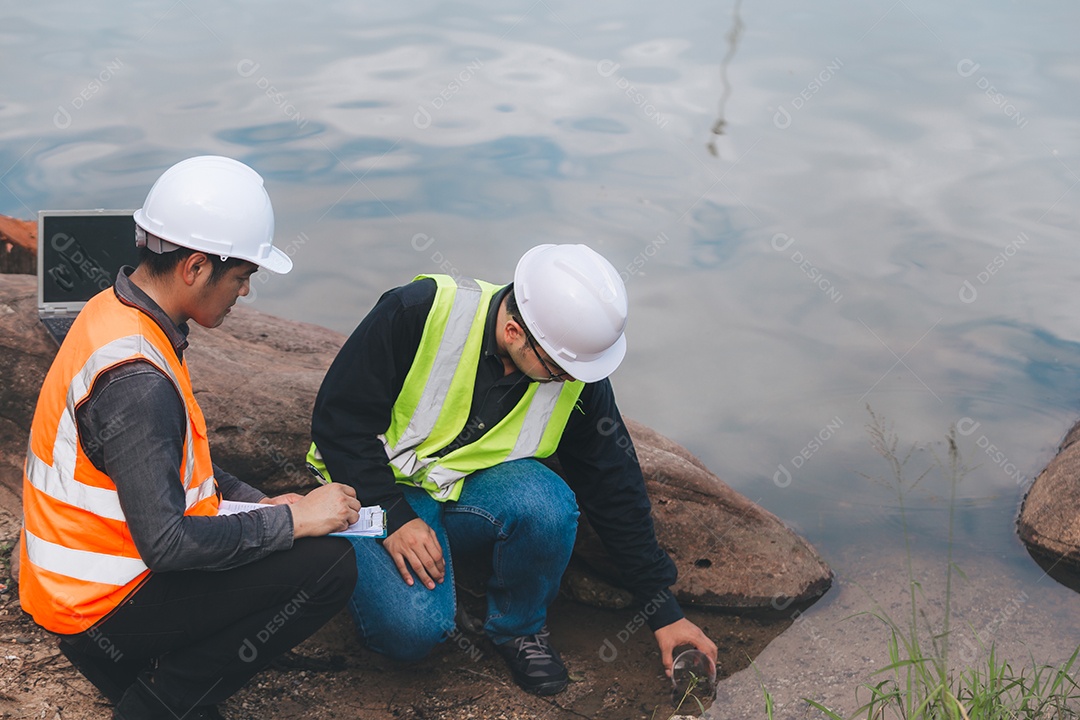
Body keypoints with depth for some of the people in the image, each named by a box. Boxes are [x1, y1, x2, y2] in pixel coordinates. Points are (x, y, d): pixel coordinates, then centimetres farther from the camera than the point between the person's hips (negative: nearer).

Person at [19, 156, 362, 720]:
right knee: (327, 564, -19)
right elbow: (168, 543, -30)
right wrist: (292, 519, -20)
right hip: (102, 613, -10)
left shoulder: (114, 313, 4)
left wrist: (258, 502, 6)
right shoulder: (134, 378, -28)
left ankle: (138, 672, 12)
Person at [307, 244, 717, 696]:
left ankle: (519, 625, -2)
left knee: (547, 504, -31)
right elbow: (339, 418, -17)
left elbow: (616, 492, -2)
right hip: (376, 487, -3)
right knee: (411, 629, -29)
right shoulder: (421, 313, -25)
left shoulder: (578, 377, -12)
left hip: (474, 493, 3)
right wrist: (393, 517, -26)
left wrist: (665, 613, 0)